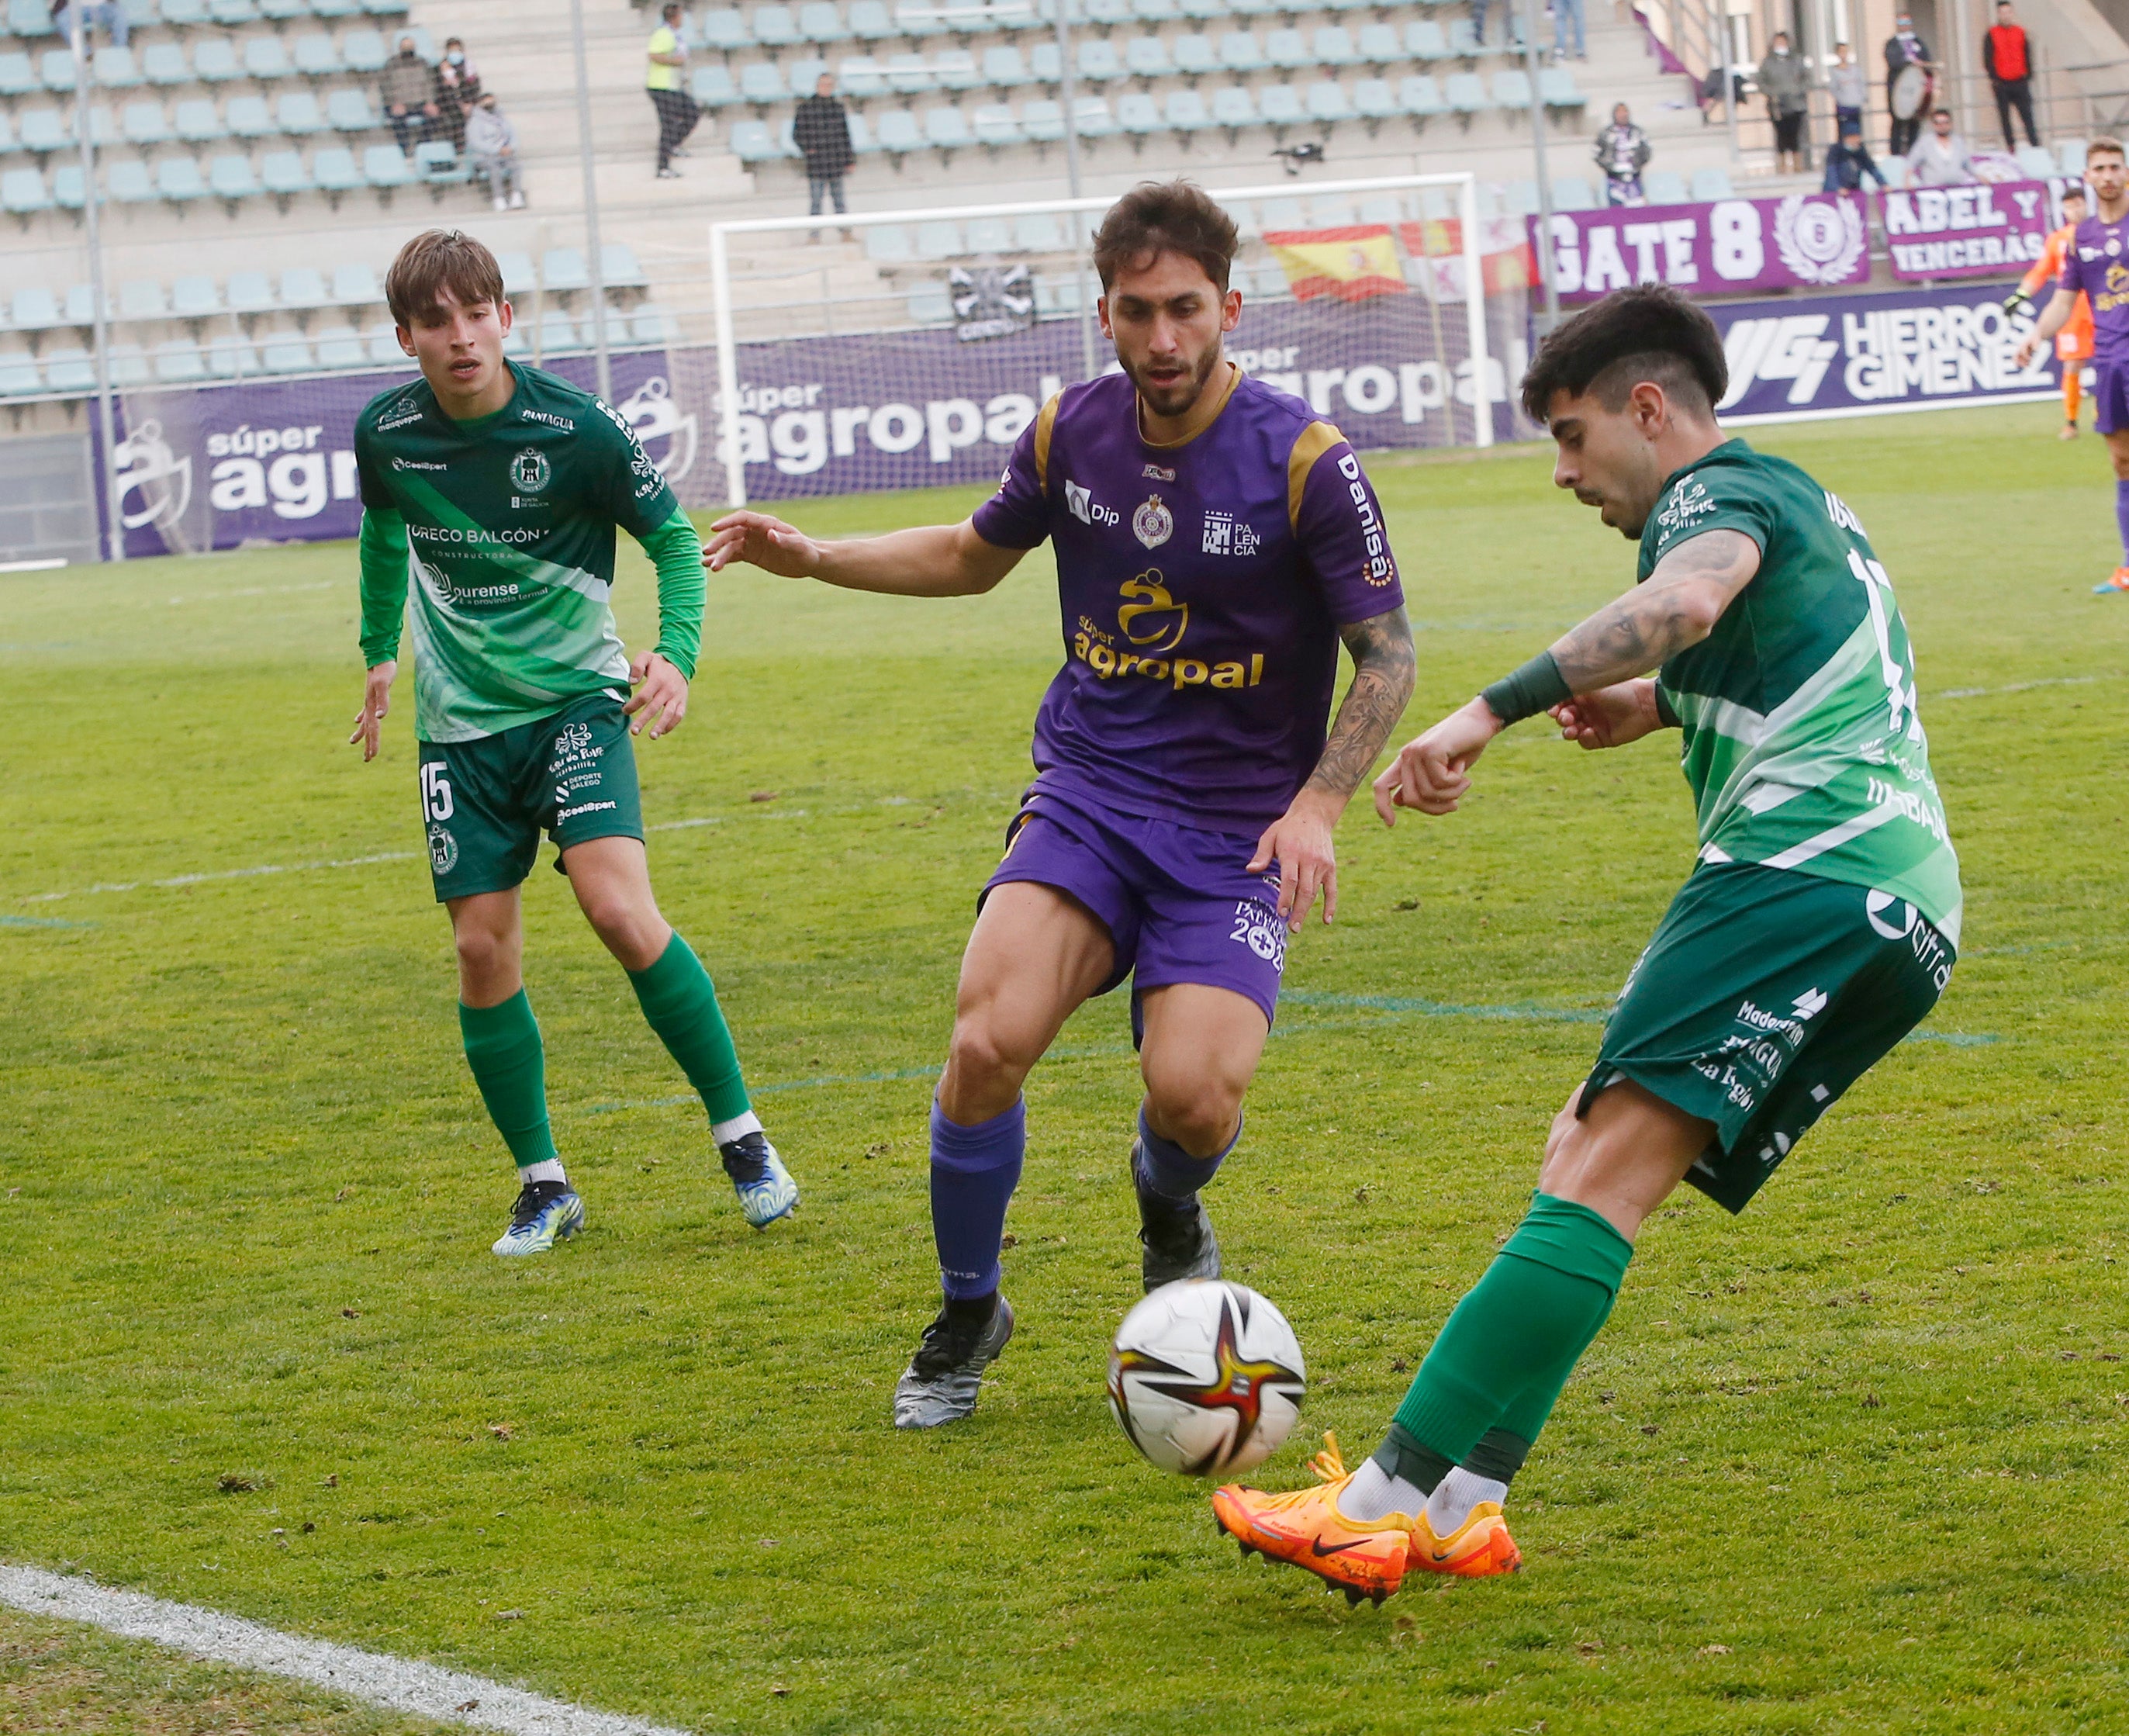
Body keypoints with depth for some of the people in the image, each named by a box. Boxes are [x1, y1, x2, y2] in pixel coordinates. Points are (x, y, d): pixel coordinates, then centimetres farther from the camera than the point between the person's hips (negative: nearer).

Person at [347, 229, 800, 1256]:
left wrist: (677, 654, -16)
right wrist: (382, 650, 28)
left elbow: (672, 536, -2)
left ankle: (741, 1136, -7)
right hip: (461, 720, 4)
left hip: (574, 700, -3)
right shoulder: (386, 435, -4)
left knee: (620, 909, -21)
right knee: (483, 950, -1)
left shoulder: (573, 428, -15)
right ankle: (542, 1185, 14)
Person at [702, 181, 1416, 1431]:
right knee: (989, 1041, -21)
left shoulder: (1305, 461, -12)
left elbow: (1388, 655, -5)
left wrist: (1317, 805, -19)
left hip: (1237, 833, -3)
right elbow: (976, 555, 22)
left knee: (1193, 1094, -22)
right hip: (1088, 796, 3)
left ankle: (1169, 1206, 19)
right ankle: (968, 1315, 3)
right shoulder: (1071, 433, 1)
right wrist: (814, 558, 11)